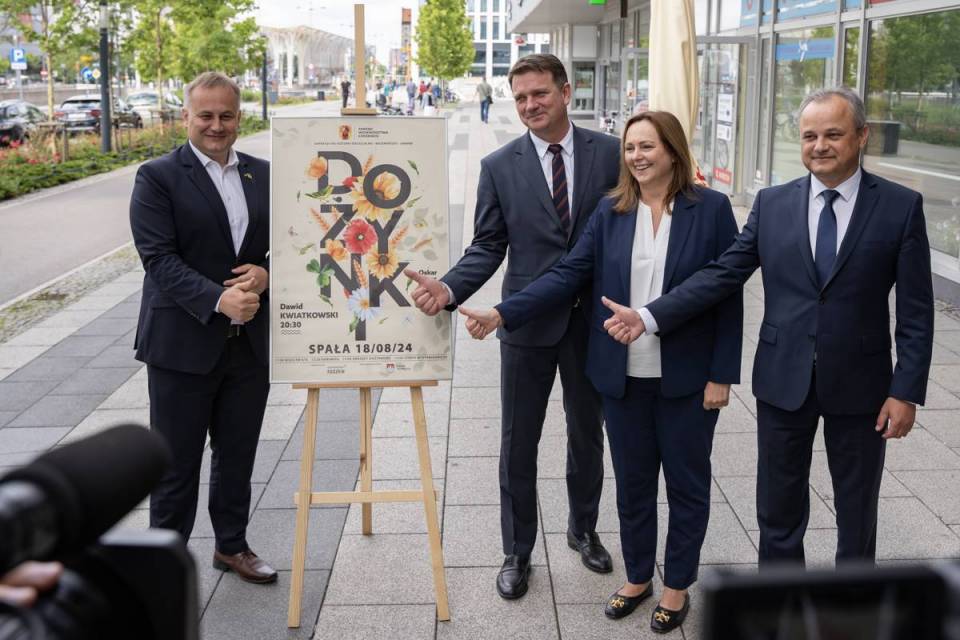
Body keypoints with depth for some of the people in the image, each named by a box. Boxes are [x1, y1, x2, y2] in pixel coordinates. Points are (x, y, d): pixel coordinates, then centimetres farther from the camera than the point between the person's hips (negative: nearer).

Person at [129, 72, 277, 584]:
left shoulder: (263, 175, 9)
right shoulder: (158, 177, -5)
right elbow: (159, 257, -14)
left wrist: (266, 272, -10)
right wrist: (218, 299, -26)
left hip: (250, 342, 5)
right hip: (183, 344, -4)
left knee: (237, 455, 17)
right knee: (176, 462, 6)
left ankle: (232, 545, 34)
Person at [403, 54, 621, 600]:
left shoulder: (610, 153, -2)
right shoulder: (499, 167, -2)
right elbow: (488, 247, -2)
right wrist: (449, 288, -19)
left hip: (593, 319, 1)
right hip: (528, 323, 0)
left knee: (588, 433, 17)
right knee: (519, 443, 9)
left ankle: (584, 529, 40)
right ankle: (517, 552, 26)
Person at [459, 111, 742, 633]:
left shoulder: (711, 208, -7)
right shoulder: (610, 211, 1)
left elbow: (729, 295, -6)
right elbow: (568, 273, -4)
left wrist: (722, 374, -9)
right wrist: (502, 314, -15)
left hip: (688, 377, -2)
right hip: (623, 376, 3)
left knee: (687, 483, 11)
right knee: (632, 482, 15)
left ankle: (677, 585, 29)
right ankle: (637, 577, 34)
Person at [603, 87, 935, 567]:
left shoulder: (901, 207, -5)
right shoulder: (773, 204, 1)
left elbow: (916, 311, -5)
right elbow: (723, 274, -3)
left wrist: (906, 390, -10)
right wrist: (649, 317, -13)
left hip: (858, 384, -1)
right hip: (783, 381, 2)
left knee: (856, 510, 14)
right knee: (778, 509, 13)